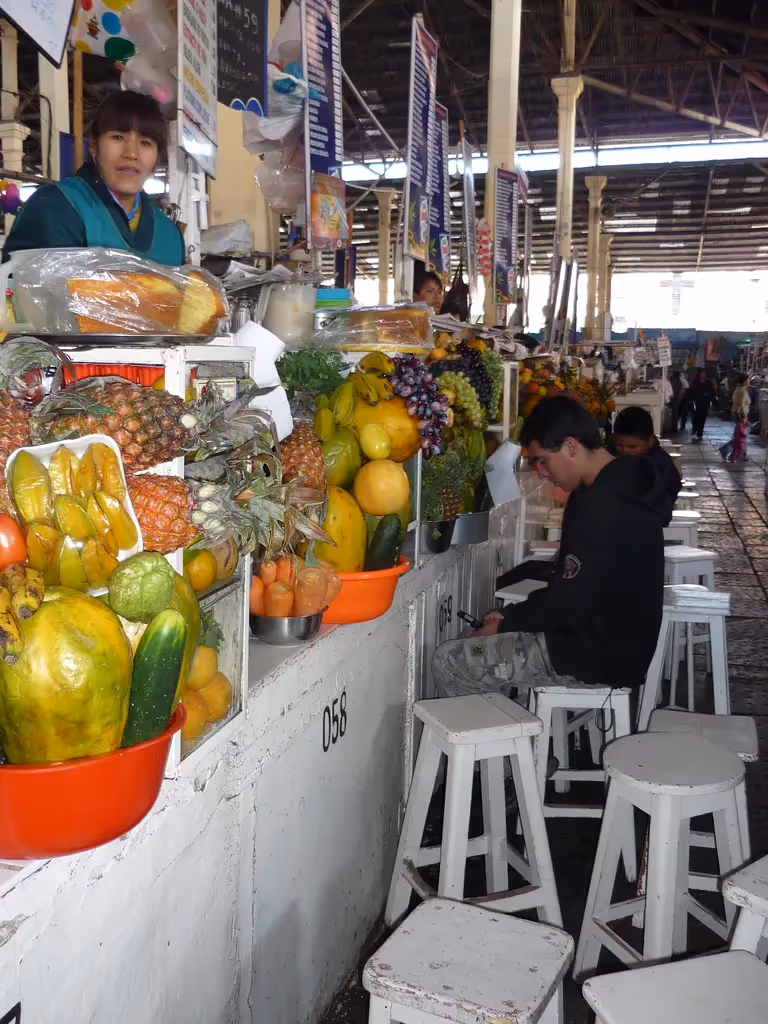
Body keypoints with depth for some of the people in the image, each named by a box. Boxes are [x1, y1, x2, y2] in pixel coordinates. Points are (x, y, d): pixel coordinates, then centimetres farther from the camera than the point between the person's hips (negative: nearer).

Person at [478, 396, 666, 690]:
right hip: (611, 643, 10)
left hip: (599, 657, -10)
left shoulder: (603, 507, -26)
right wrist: (512, 616, 6)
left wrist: (504, 624, -7)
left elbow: (568, 605, -22)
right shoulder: (621, 488, 8)